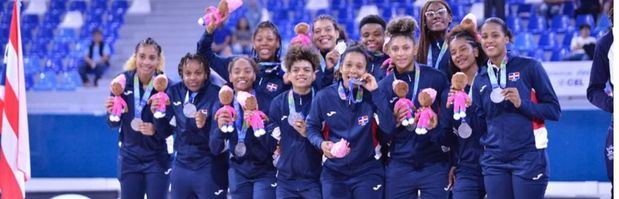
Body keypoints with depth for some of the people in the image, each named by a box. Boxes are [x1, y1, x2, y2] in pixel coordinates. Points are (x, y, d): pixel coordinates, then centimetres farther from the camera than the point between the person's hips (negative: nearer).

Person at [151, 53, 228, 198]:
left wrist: (204, 126, -34)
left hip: (209, 169, -5)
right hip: (181, 166, 5)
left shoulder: (216, 95, -12)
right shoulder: (174, 93, 2)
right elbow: (165, 130, 11)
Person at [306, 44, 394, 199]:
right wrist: (321, 143, -14)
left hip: (367, 172, 0)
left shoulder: (372, 96, -3)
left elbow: (388, 128, -15)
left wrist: (376, 92, -18)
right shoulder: (324, 96, -3)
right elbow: (312, 127, 7)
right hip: (333, 172, 0)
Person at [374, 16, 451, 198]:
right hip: (399, 167, 2)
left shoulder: (436, 78, -2)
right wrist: (395, 121, -16)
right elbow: (383, 134, 3)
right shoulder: (384, 86, 4)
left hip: (434, 165, -2)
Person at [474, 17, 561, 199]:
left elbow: (554, 110, -3)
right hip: (494, 160, 4)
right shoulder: (480, 79, 11)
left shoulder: (528, 67, -1)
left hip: (528, 157, -4)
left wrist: (522, 104, -16)